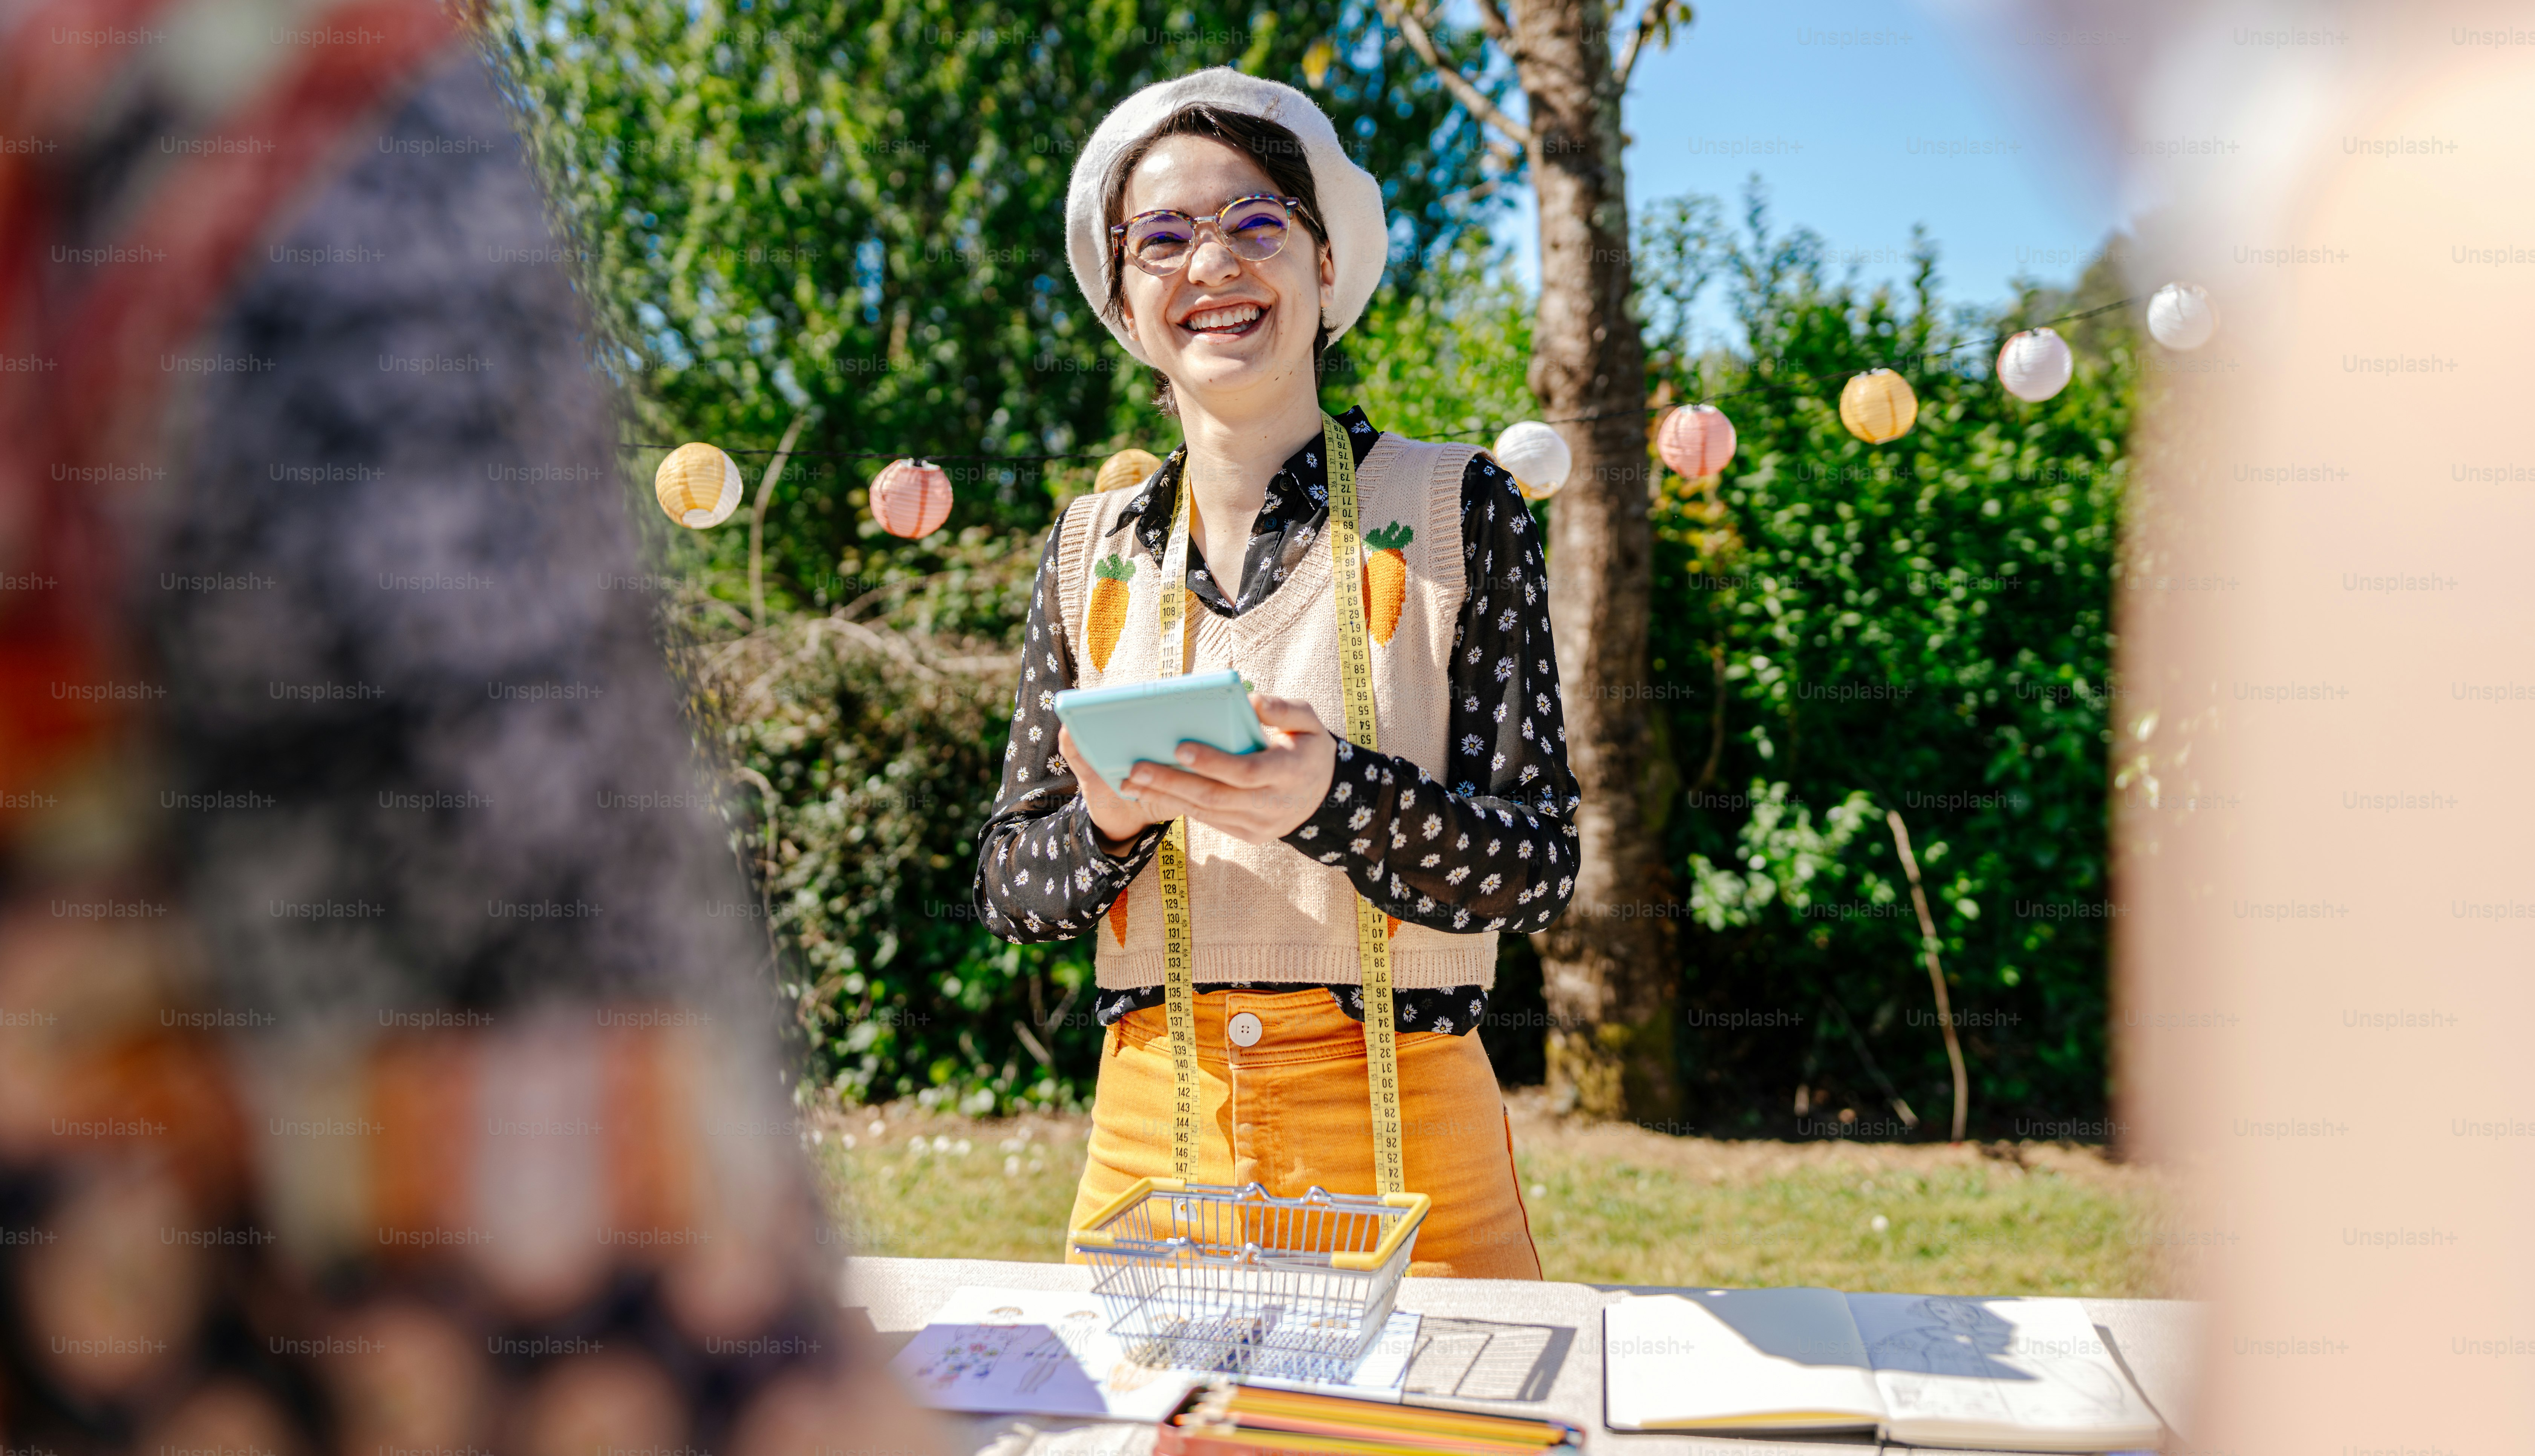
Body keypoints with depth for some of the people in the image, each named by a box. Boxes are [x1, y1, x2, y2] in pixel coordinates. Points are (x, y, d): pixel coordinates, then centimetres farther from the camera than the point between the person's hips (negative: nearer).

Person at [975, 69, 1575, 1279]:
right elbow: (1006, 886, 6)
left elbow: (1539, 867, -8)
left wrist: (1335, 800, -26)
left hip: (1401, 1140, -2)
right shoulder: (1094, 549, 5)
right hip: (1150, 1135, 2)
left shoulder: (1452, 508, -3)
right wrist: (1108, 823, -16)